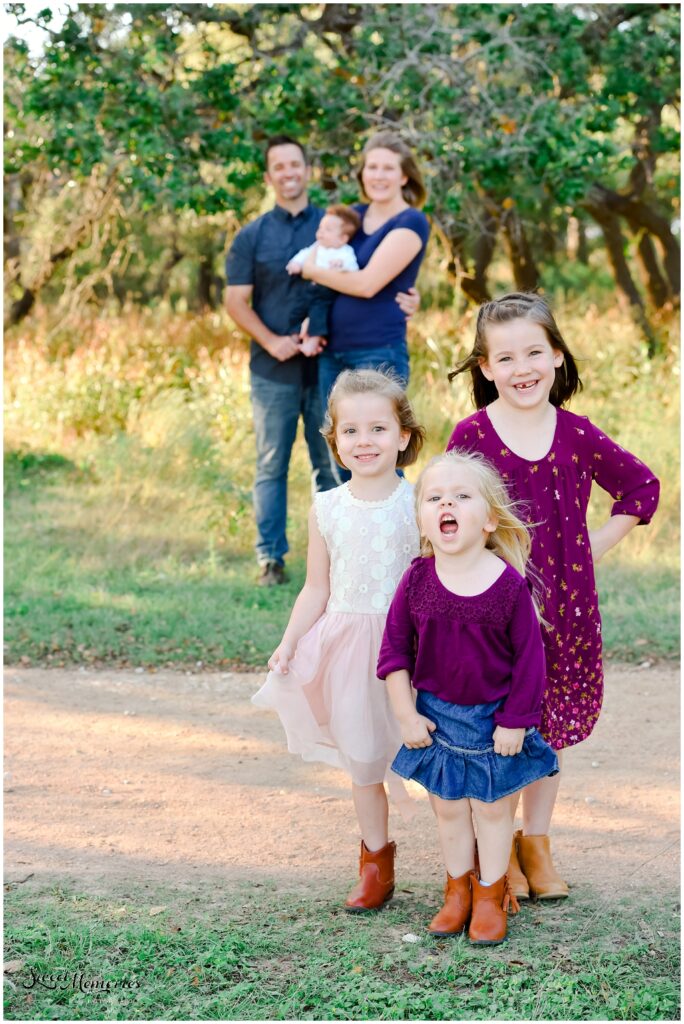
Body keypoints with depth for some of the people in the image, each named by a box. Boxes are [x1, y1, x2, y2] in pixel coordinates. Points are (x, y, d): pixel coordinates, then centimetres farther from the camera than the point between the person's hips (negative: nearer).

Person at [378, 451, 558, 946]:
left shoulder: (509, 584, -18)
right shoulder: (417, 580, -11)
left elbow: (530, 656, -10)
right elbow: (394, 650, -3)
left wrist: (516, 721, -9)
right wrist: (407, 715, -5)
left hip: (495, 719, -2)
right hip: (437, 716, 2)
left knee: (493, 808, 12)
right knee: (448, 809, 15)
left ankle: (491, 896, 29)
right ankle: (459, 890, 33)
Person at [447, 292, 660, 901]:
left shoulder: (577, 435, 0)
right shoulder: (471, 436, -6)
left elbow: (641, 487, 13)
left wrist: (596, 548, 5)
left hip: (565, 603, 3)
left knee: (550, 726, 13)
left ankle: (537, 844, 29)